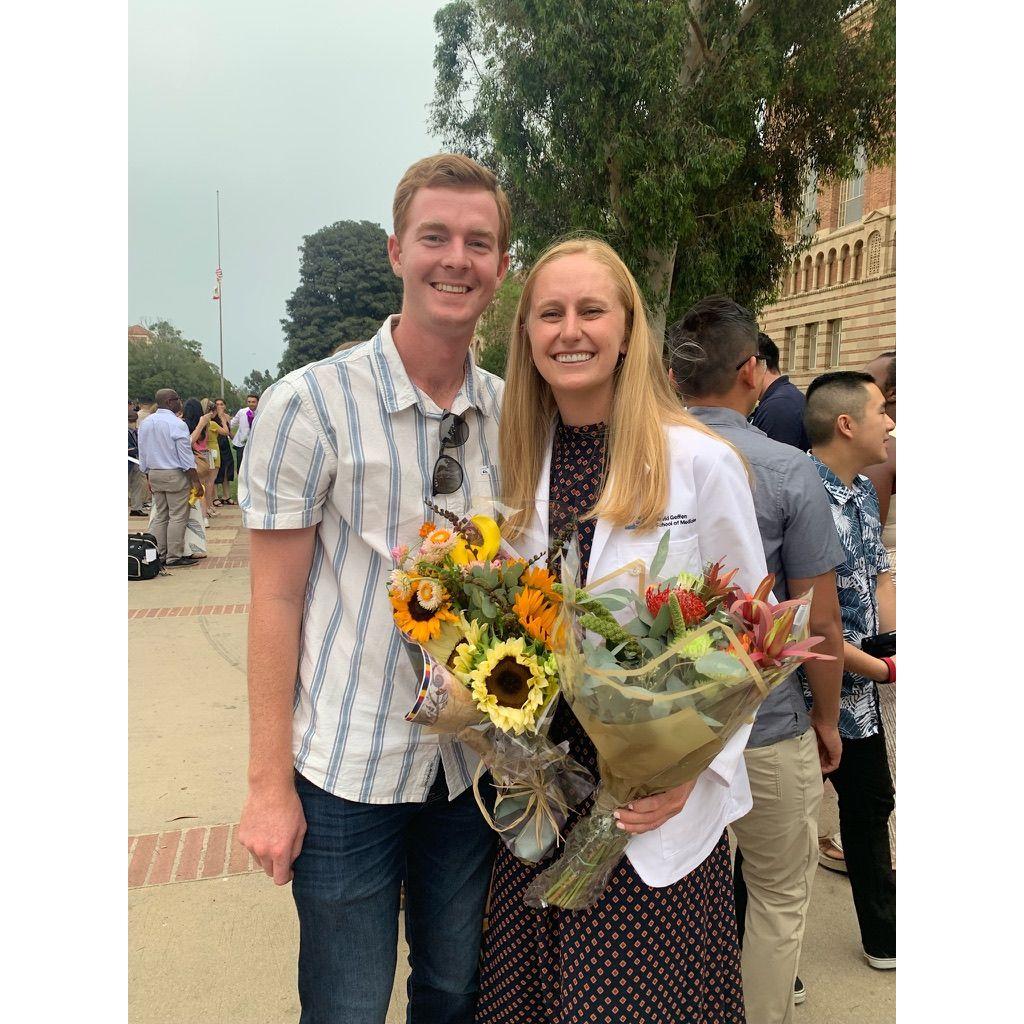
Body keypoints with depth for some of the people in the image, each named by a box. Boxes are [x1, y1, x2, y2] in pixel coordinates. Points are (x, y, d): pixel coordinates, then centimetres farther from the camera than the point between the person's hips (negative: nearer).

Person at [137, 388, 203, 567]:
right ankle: (174, 557, 0)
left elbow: (142, 453, 14)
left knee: (160, 516, 13)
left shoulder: (145, 423, 8)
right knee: (178, 516, -1)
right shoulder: (177, 424, -14)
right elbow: (186, 457, -14)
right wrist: (196, 480, -9)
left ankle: (159, 555, 15)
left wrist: (149, 478, 21)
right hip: (175, 474, -7)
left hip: (154, 474, 7)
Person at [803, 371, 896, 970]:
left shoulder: (863, 491, 6)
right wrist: (882, 669, -16)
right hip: (803, 698, -9)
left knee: (870, 806, 24)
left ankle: (884, 938, 47)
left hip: (858, 695, 10)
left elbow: (878, 580, 12)